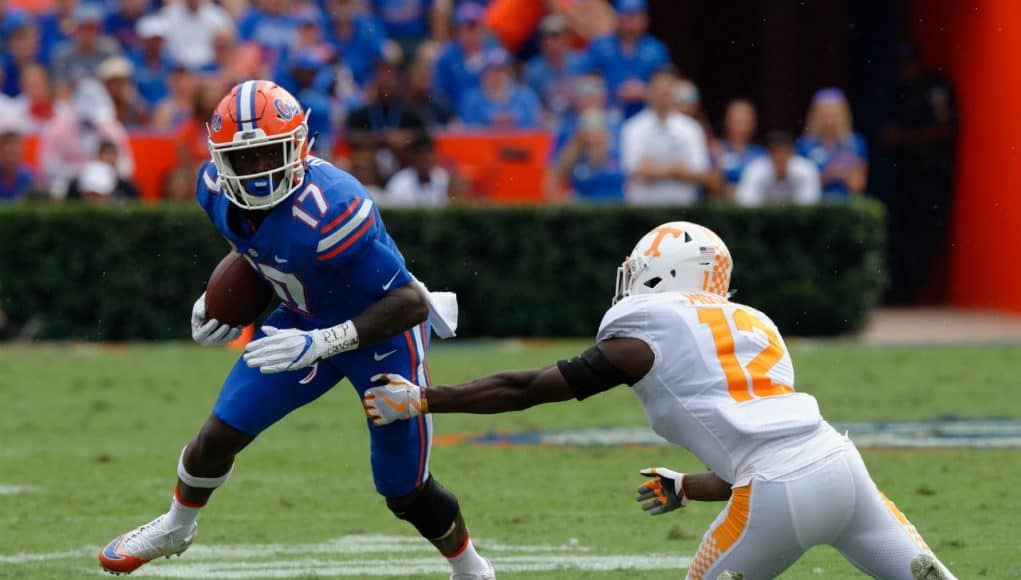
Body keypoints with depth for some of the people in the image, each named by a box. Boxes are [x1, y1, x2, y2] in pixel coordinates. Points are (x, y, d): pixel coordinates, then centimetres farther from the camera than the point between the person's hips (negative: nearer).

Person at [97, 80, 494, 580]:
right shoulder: (218, 189, -16)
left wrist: (319, 344, -40)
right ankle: (175, 528, 32)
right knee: (219, 434, 3)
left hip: (383, 331, -6)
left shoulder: (330, 210, -39)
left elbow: (410, 303, -34)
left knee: (405, 493, 4)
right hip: (304, 321, 6)